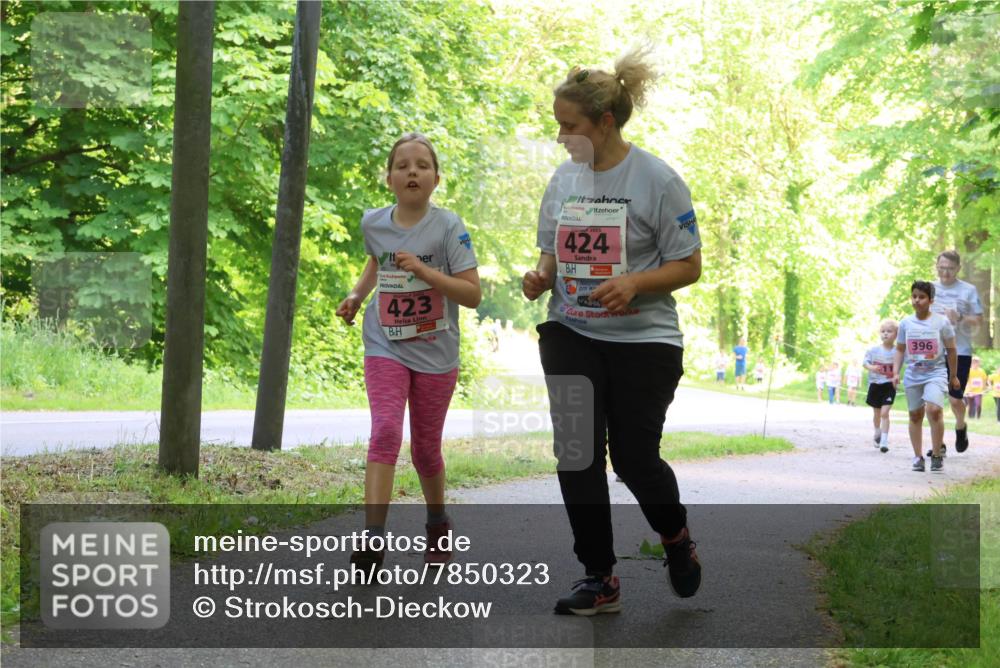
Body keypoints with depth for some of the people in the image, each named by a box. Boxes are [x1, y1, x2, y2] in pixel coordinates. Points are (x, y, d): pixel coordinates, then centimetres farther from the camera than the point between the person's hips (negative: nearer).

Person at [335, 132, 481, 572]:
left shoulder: (448, 227, -12)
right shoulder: (373, 223, -1)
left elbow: (473, 295, -15)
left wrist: (424, 270, -25)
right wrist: (357, 295, 8)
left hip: (435, 355, -1)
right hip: (385, 348, 1)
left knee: (425, 448, 11)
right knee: (386, 432, -20)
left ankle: (437, 524, 37)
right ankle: (373, 538, -24)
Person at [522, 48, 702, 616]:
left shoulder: (657, 180, -10)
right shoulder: (565, 177, 7)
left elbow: (689, 266, -8)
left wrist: (633, 283, -25)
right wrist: (541, 277, -5)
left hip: (643, 339, -4)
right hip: (571, 335, 5)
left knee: (634, 458, -1)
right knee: (577, 453, -3)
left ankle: (676, 536, 32)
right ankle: (599, 578, 9)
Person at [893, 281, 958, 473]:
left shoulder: (941, 322, -4)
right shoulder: (906, 323, 3)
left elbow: (951, 349, 4)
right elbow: (900, 350, 11)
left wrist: (953, 376, 10)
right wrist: (896, 372, 0)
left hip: (936, 373, -3)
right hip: (913, 375, 3)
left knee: (934, 409, -22)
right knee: (915, 415, 8)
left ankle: (936, 455, -9)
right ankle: (917, 457, 18)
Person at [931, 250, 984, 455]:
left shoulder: (969, 290, -1)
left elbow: (979, 320, -1)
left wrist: (960, 318, -18)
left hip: (960, 351, -3)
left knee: (955, 399, -1)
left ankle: (960, 427, 32)